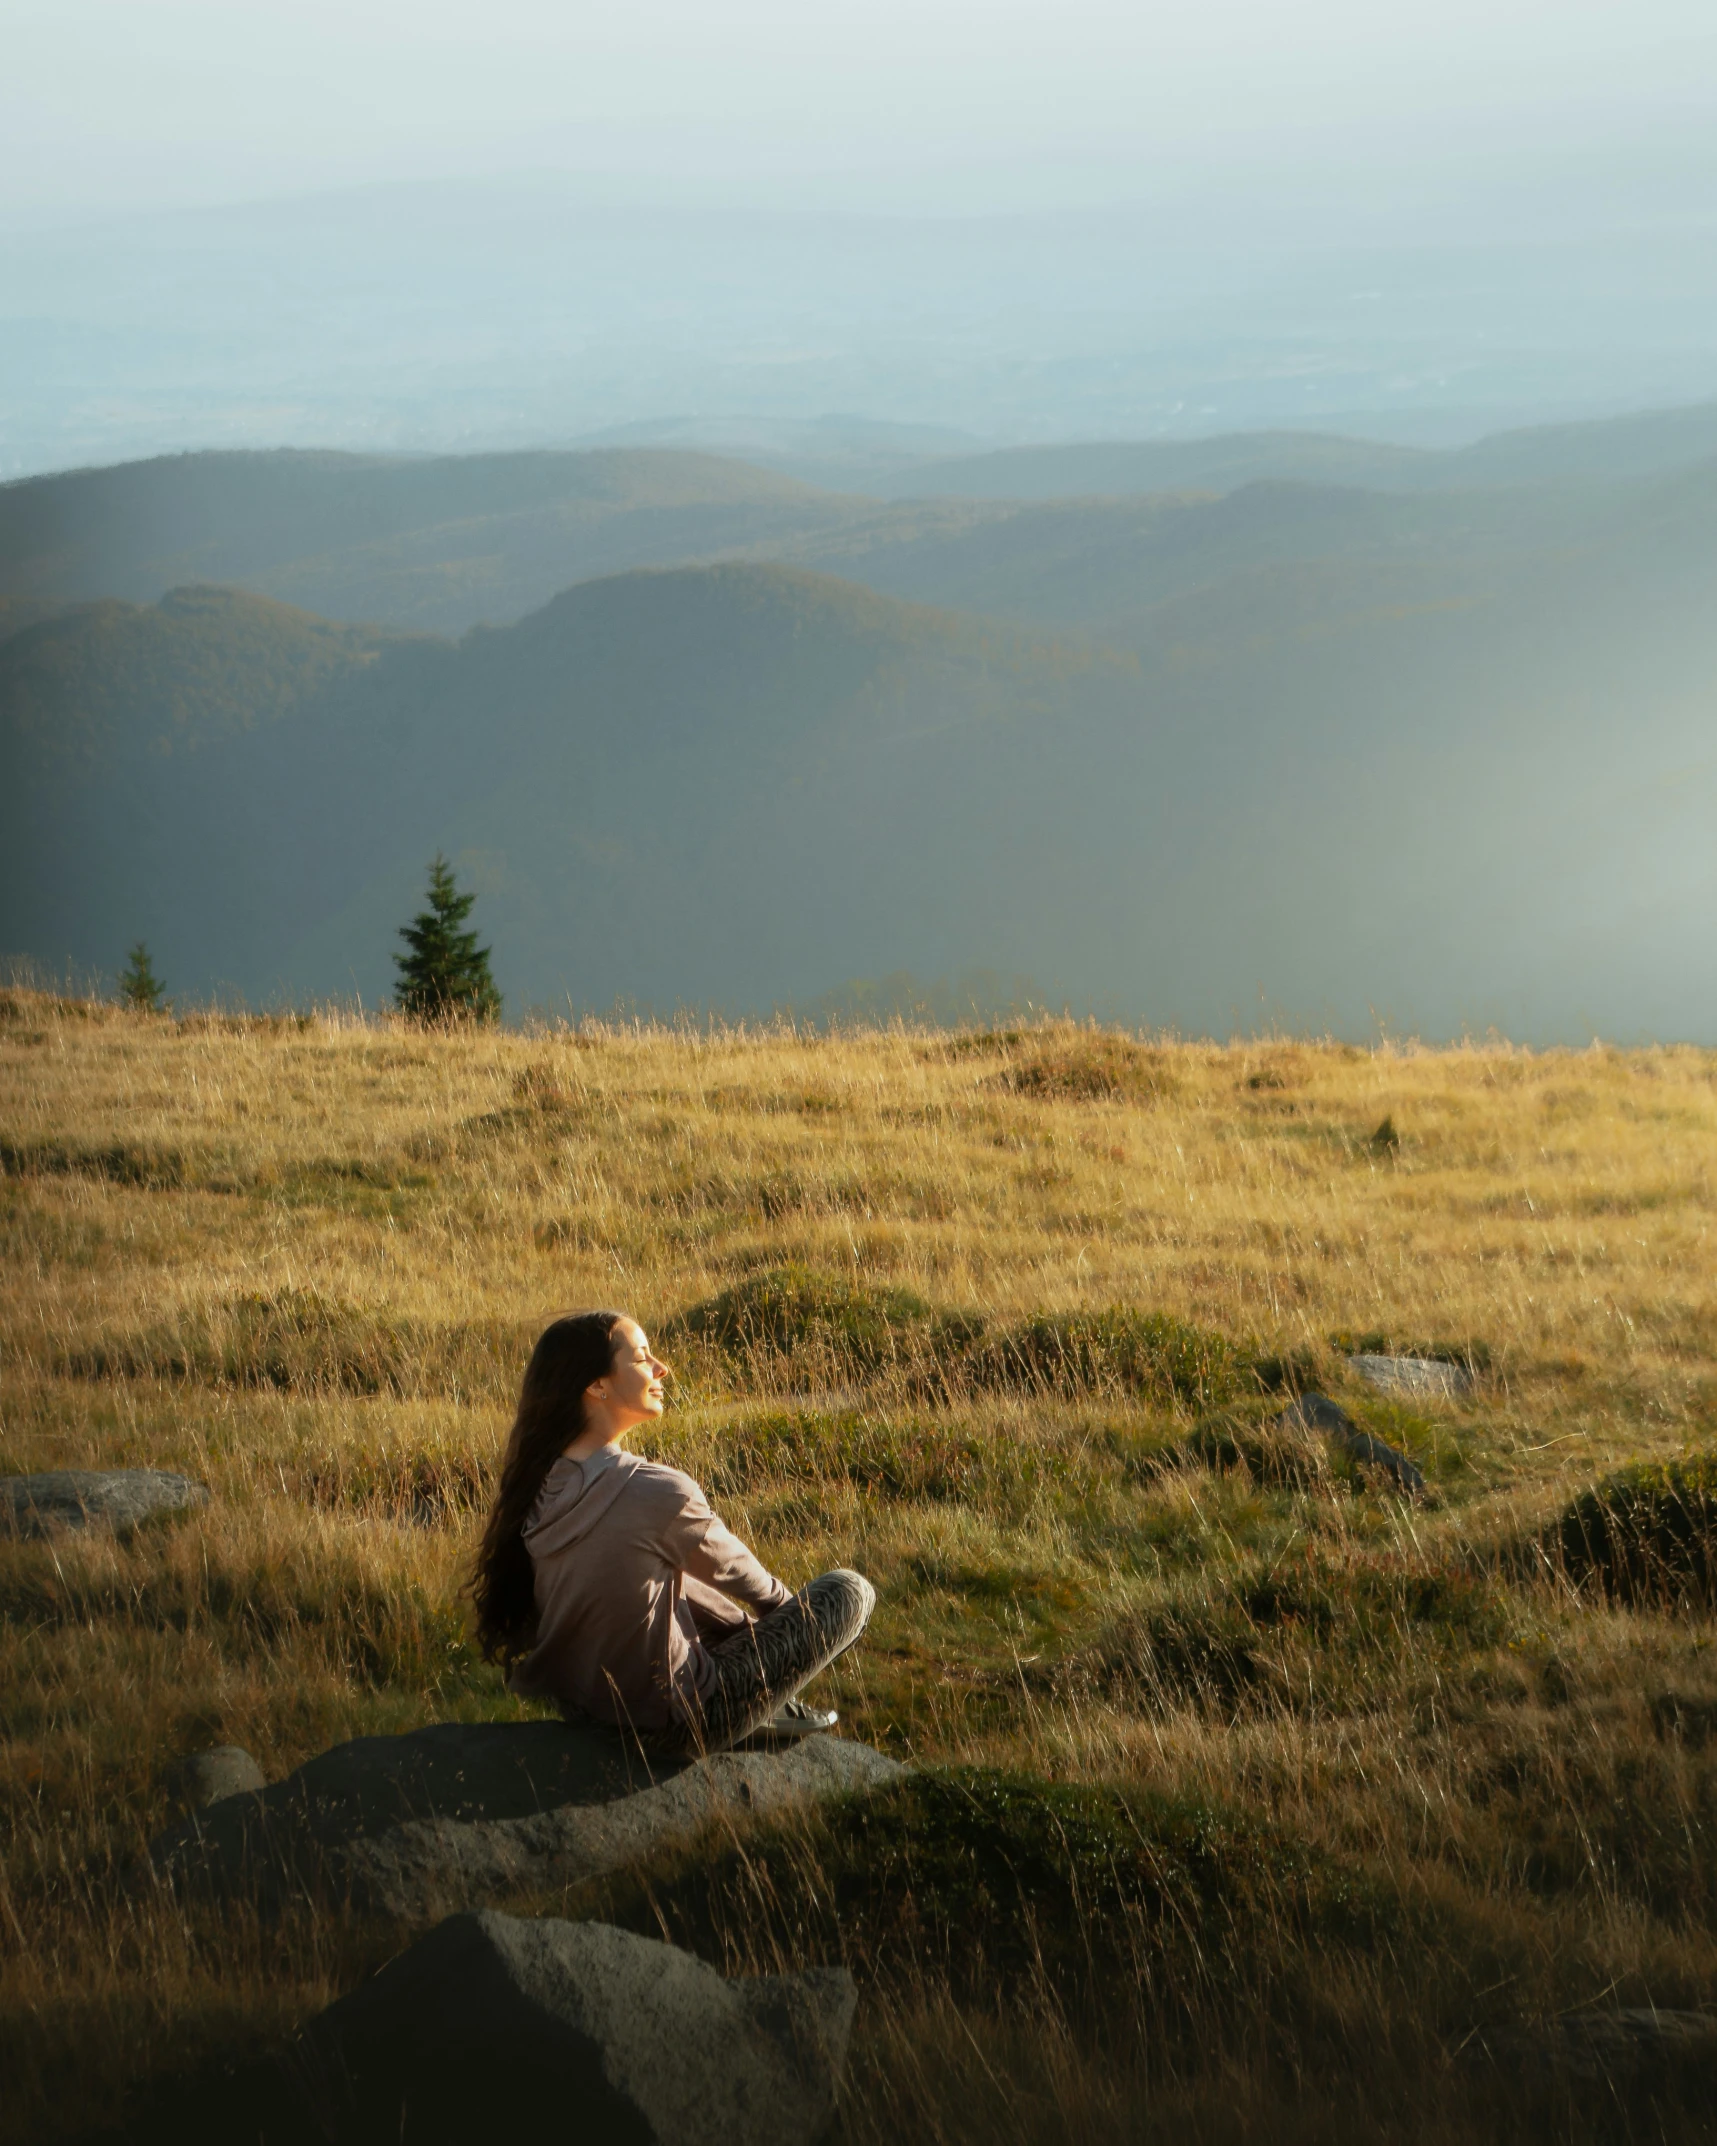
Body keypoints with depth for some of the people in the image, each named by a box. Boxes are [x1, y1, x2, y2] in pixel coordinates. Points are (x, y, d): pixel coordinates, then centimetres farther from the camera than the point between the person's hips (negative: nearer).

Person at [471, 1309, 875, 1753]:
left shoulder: (535, 1487, -4)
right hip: (670, 1726, -7)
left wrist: (747, 1624, 21)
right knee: (850, 1592, 6)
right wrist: (785, 1601, 18)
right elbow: (728, 1567, -5)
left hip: (580, 1711, 7)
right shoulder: (657, 1492, -26)